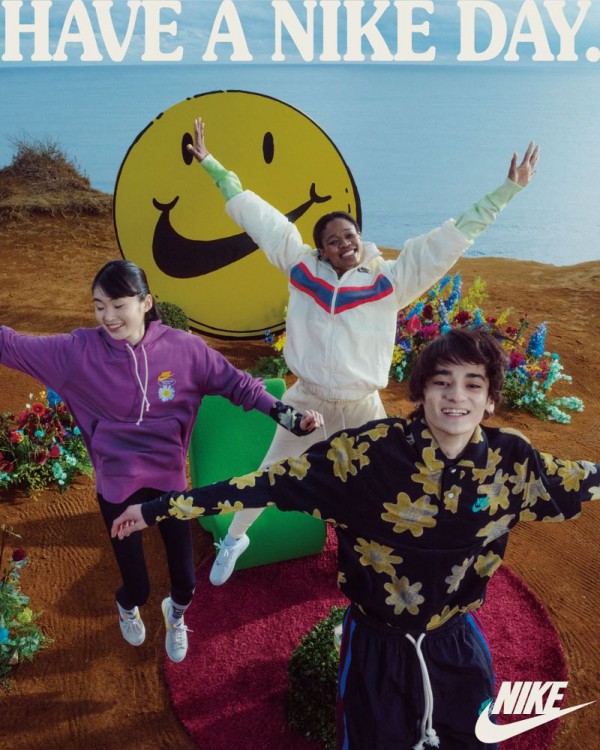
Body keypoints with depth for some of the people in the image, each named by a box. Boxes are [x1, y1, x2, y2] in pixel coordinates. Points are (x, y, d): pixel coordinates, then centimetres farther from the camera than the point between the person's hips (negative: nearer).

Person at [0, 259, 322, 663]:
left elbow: (235, 382, -8)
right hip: (117, 486, 0)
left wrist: (288, 415, -14)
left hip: (170, 480, 1)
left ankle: (176, 615, 53)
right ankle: (128, 608, 54)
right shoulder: (80, 350, -14)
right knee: (136, 582, 12)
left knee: (184, 576, 12)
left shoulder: (182, 347, -14)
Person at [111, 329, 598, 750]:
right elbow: (272, 484, -24)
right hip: (377, 643, -2)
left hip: (457, 643, 3)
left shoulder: (512, 461, -15)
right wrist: (160, 509, -24)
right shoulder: (372, 452, -25)